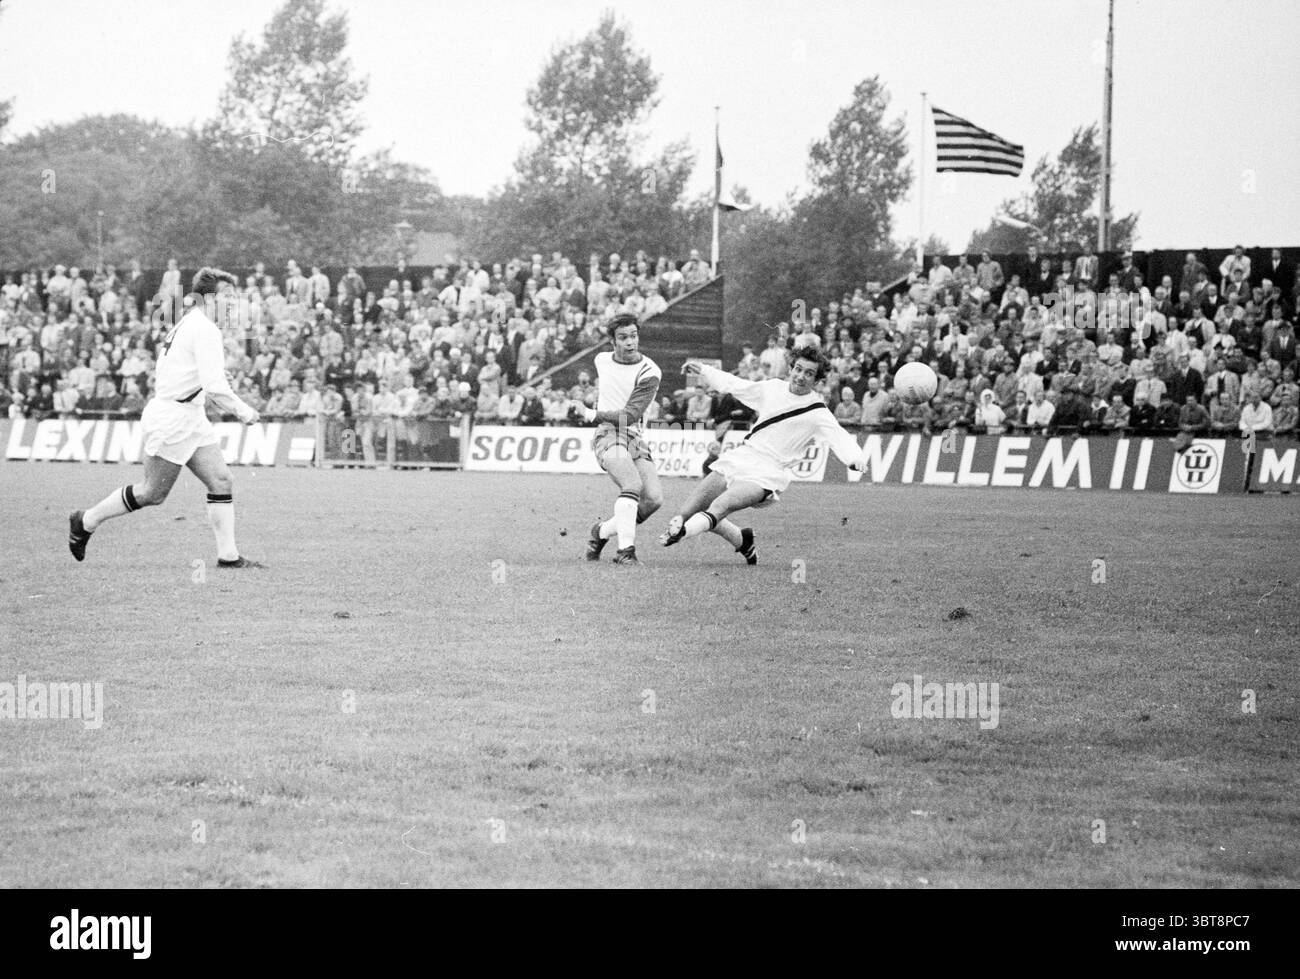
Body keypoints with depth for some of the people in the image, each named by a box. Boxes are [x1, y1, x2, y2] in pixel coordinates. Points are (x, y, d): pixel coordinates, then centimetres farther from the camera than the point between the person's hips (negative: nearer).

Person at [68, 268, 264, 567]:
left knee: (221, 482, 2)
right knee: (153, 493, 0)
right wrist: (241, 410, -11)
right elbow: (215, 385, -24)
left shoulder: (187, 324, 16)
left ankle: (228, 555, -1)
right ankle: (86, 522, 15)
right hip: (173, 418, -10)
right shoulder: (206, 330, -16)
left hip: (191, 419, 10)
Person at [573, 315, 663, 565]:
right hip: (607, 435, -1)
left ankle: (603, 530, 9)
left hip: (635, 438, 1)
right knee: (632, 484, -29)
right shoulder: (601, 361, 7)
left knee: (654, 498, -13)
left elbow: (630, 415, -15)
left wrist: (591, 414, -12)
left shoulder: (650, 373, -8)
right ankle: (625, 549, -36)